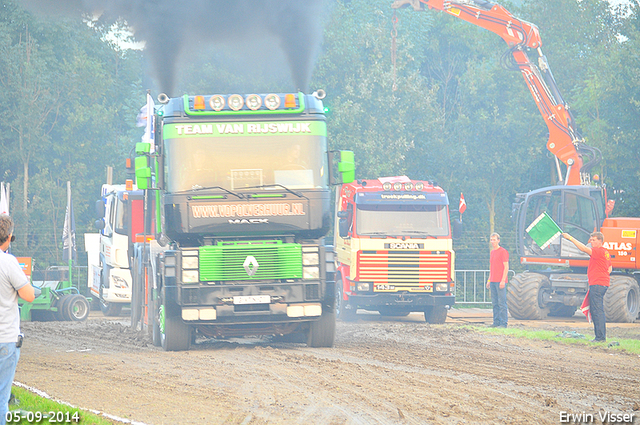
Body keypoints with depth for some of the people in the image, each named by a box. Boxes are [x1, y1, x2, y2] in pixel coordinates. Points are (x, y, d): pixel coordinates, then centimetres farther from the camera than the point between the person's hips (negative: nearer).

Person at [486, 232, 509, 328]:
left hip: (500, 281, -8)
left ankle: (503, 323, -8)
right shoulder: (492, 252, 19)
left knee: (502, 302, -8)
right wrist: (489, 280, 21)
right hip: (493, 282, 8)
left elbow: (506, 267, -10)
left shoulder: (503, 252, -6)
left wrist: (503, 280, -16)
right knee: (495, 303, 7)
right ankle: (496, 322, 10)